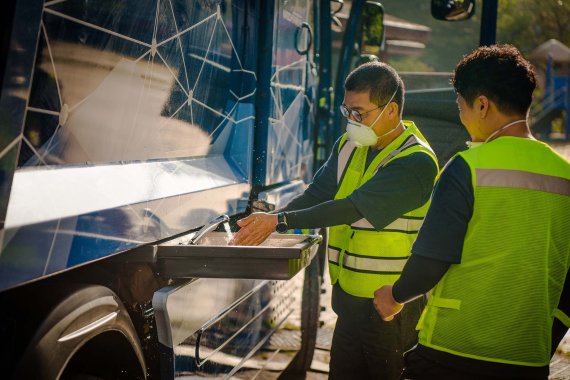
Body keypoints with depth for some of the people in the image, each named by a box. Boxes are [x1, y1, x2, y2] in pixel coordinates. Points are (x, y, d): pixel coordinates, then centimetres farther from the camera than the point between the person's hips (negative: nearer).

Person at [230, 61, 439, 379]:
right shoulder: (348, 146, 6)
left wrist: (279, 221, -28)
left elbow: (354, 207, -27)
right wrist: (261, 226, -13)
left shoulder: (417, 163, -19)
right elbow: (316, 196, 3)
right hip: (351, 301, 7)